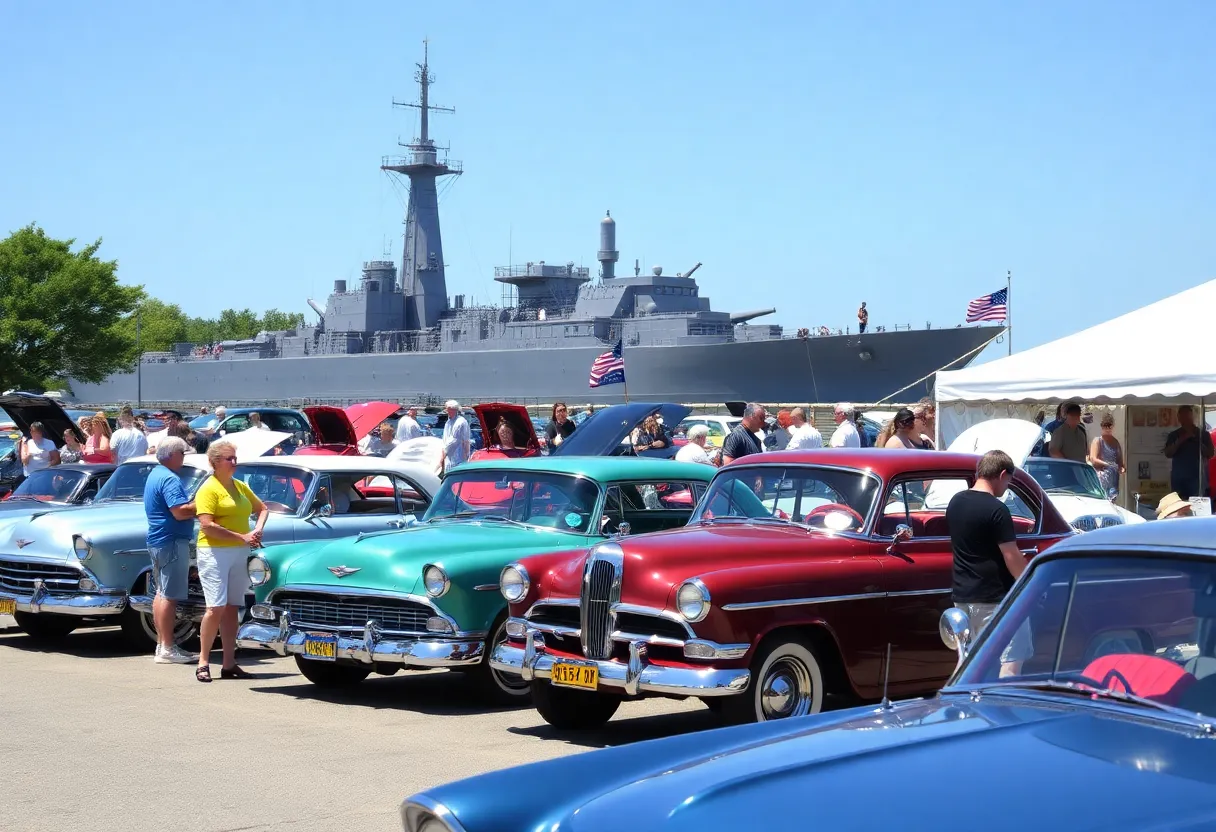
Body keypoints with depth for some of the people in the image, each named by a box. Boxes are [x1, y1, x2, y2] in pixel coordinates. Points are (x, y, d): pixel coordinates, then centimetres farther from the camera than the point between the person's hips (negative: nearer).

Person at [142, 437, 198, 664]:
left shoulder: (155, 475, 15)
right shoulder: (169, 479, -17)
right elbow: (180, 512, -26)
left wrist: (194, 503, 11)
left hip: (157, 541, 11)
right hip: (172, 542, -11)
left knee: (161, 593, 14)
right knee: (170, 596, -8)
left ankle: (162, 644, 19)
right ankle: (167, 649, -8)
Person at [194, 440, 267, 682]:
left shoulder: (240, 486, 14)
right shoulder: (208, 489, -8)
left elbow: (262, 509, 26)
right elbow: (207, 525, -17)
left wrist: (258, 530, 4)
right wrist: (242, 537, -17)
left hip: (240, 553, 7)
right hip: (214, 552, -7)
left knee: (232, 608, 8)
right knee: (216, 607, -12)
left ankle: (229, 665, 11)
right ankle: (203, 662, -3)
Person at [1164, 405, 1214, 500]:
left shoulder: (1203, 434, 6)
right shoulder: (1174, 435, 10)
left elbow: (1209, 454, 0)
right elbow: (1168, 454, 1)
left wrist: (1196, 439, -10)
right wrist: (1180, 440, -12)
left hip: (1196, 477, -2)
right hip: (1178, 477, 2)